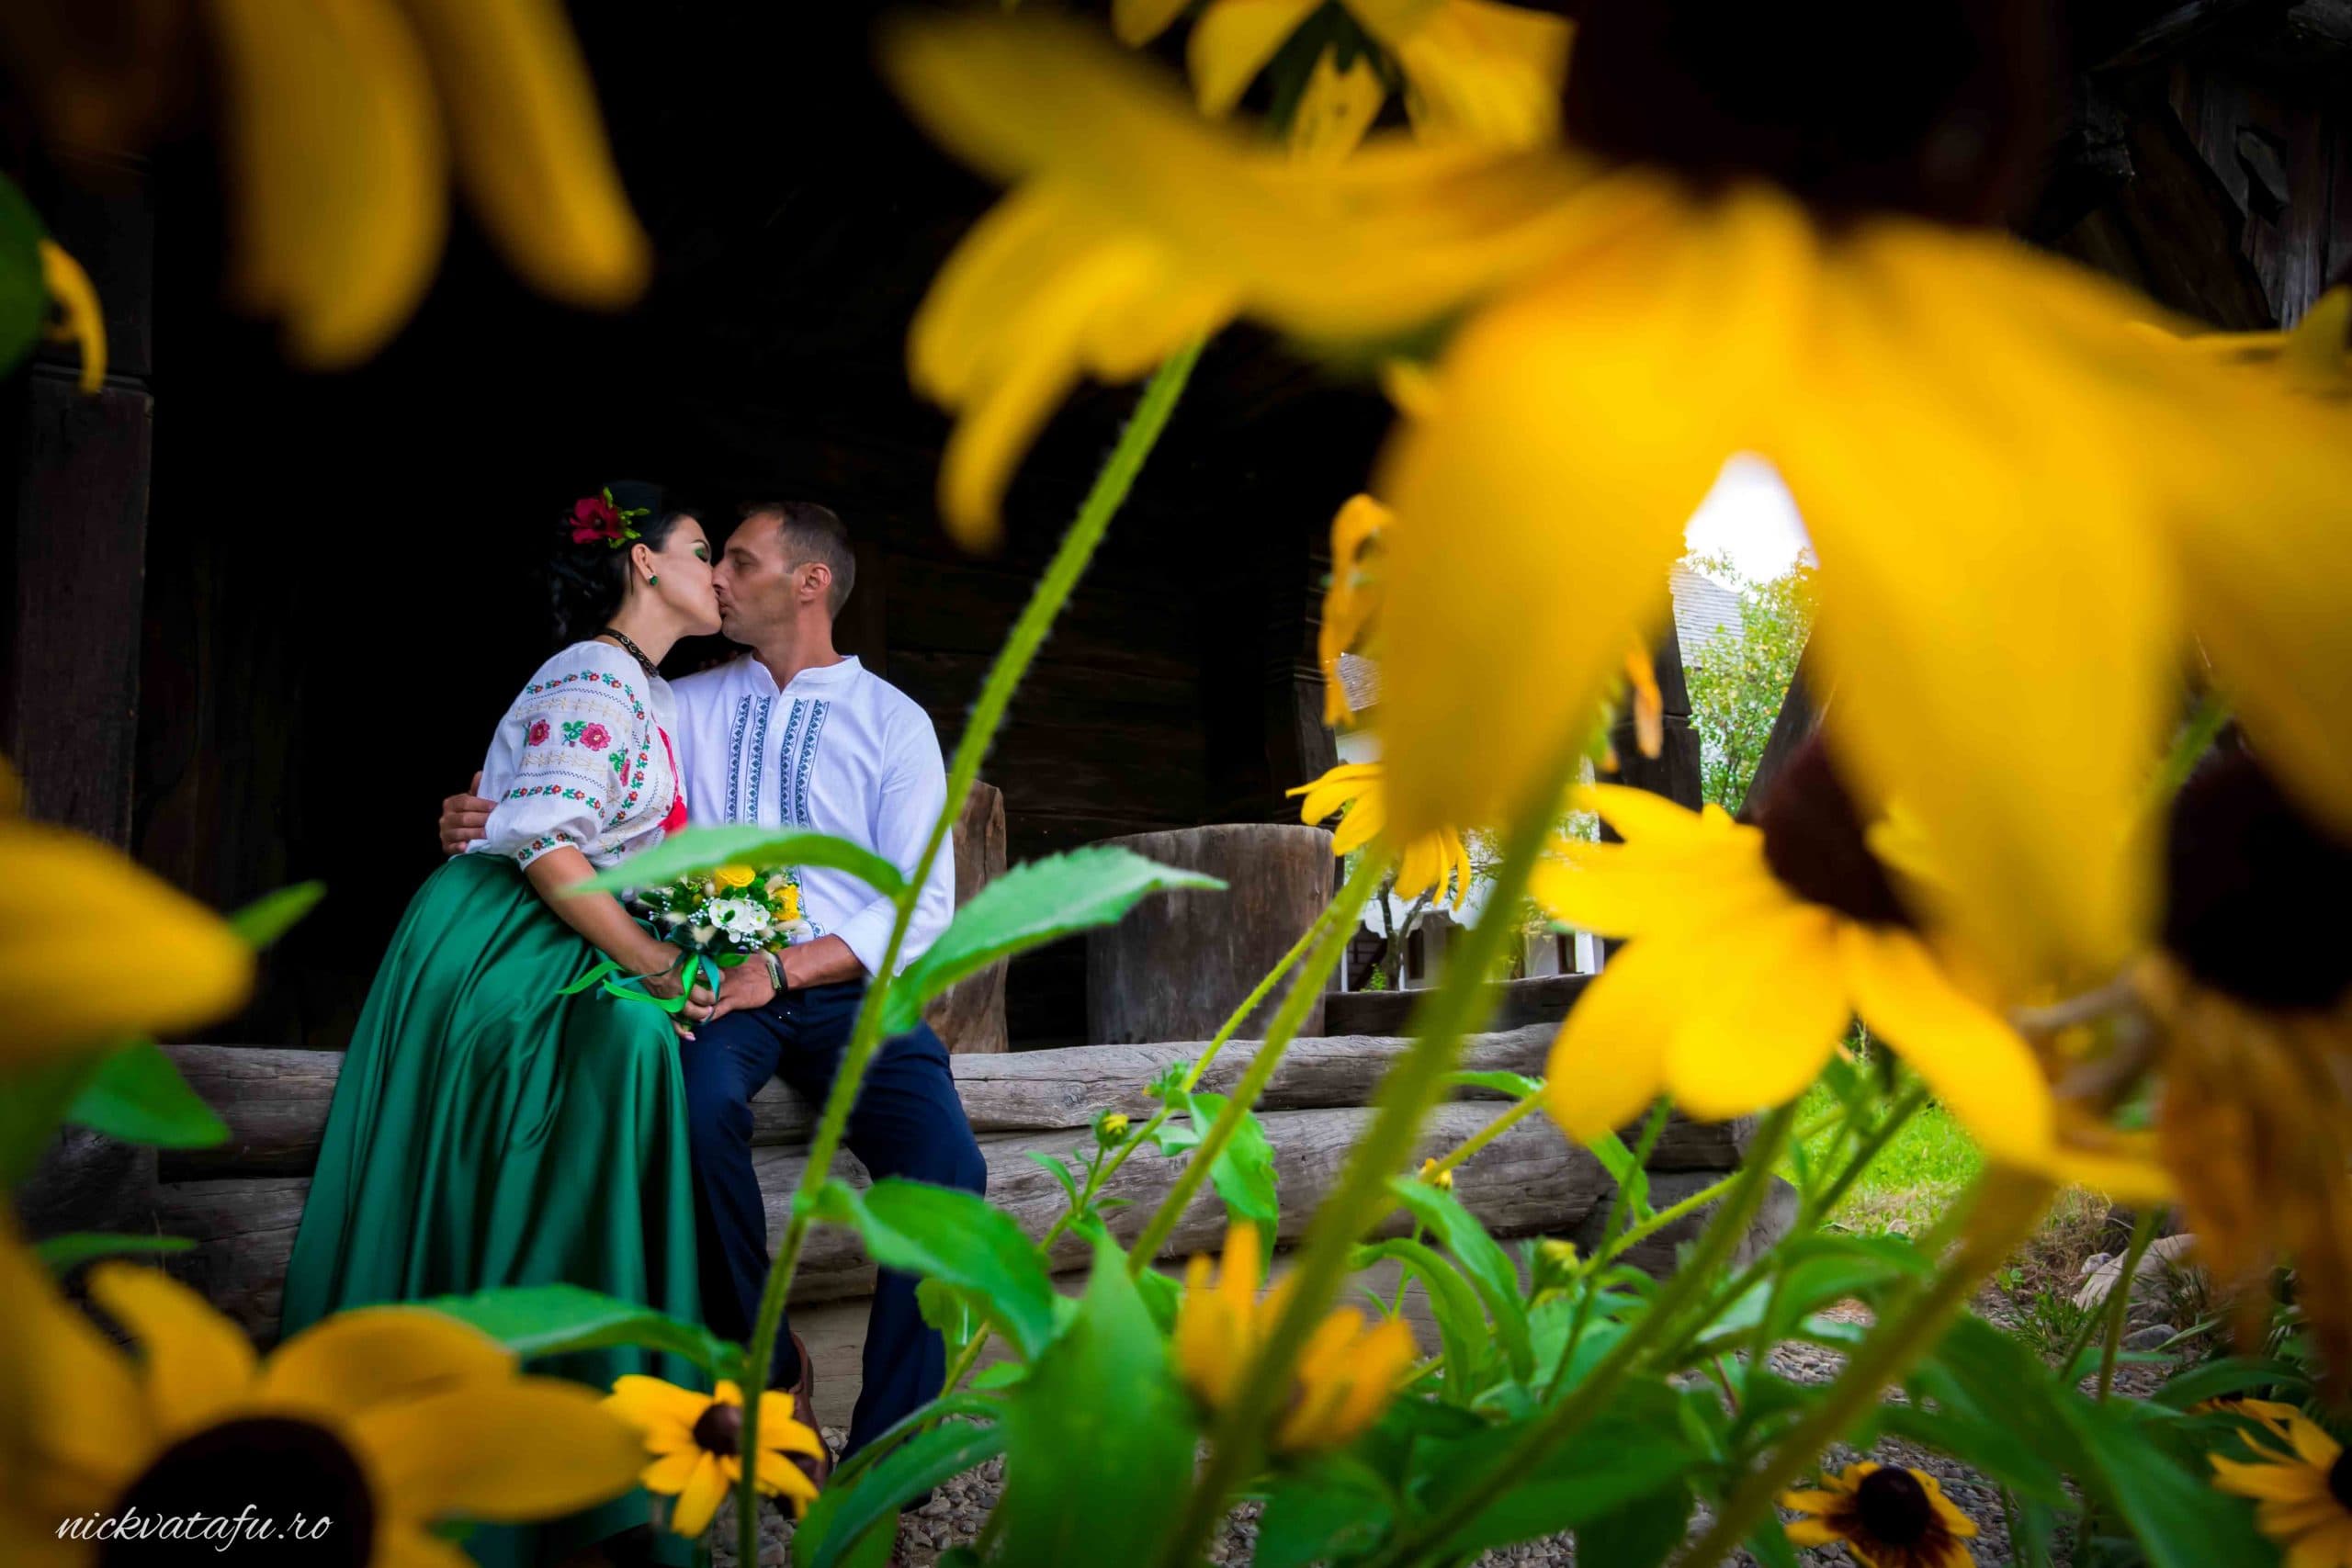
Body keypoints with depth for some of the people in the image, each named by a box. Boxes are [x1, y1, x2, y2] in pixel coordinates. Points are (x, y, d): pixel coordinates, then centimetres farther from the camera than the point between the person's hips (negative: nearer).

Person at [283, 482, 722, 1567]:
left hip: (550, 961, 9)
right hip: (490, 948, -9)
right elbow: (548, 850, -21)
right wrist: (660, 969, -18)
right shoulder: (597, 680, -12)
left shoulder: (645, 689, 19)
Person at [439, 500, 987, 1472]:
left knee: (947, 1171, -27)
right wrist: (480, 820, -11)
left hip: (847, 988, -1)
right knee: (701, 1103, -34)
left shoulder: (895, 724, 5)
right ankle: (770, 1372, -13)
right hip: (719, 982, 1)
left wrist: (783, 969, -15)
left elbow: (922, 909, -2)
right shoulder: (686, 707, 14)